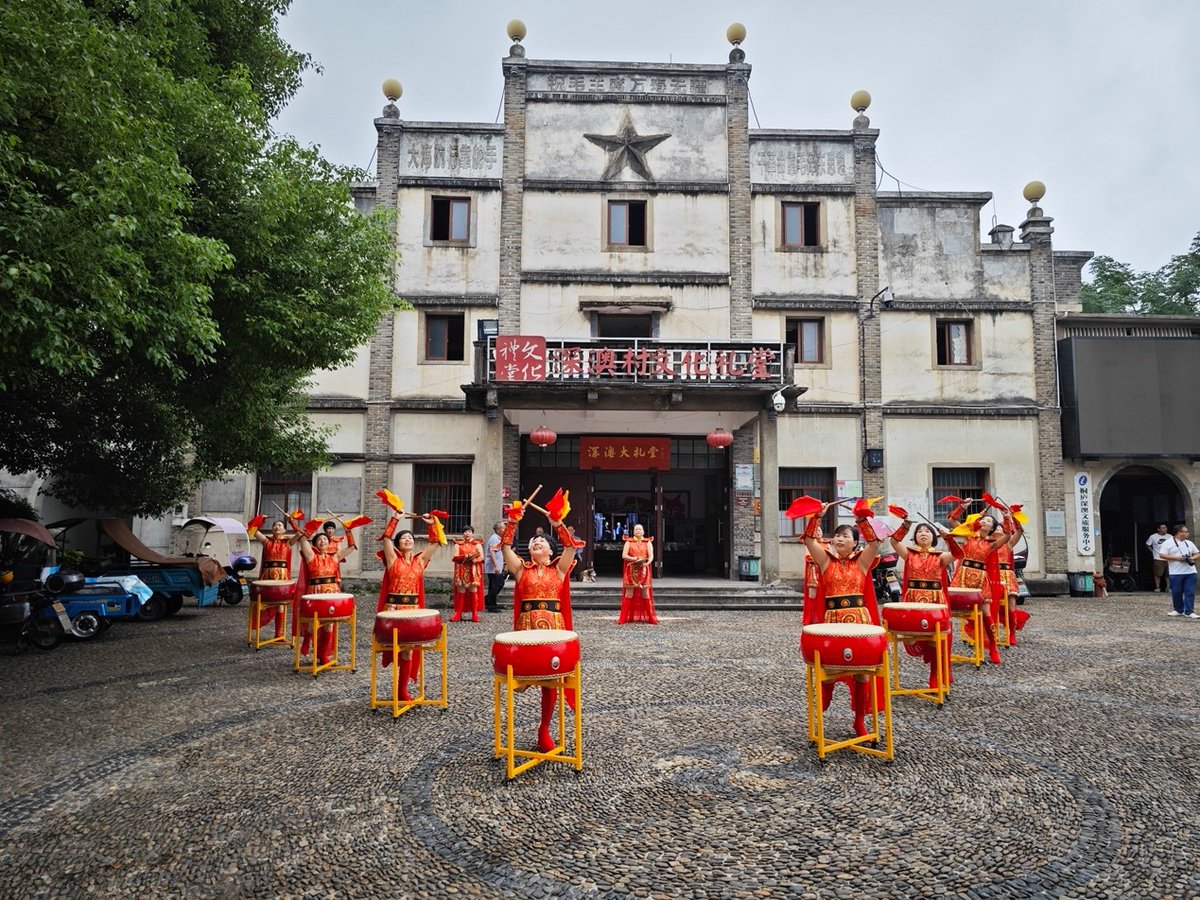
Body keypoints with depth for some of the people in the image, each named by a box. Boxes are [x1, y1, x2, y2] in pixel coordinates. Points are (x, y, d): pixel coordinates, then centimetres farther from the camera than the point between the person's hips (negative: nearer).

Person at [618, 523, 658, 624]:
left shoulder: (648, 542, 9)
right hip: (631, 571, -1)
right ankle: (623, 618, 2)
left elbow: (651, 556, -1)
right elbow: (623, 555, -2)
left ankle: (651, 617, 5)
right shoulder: (628, 542, 7)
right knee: (629, 594, -3)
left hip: (644, 571, 1)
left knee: (646, 594, 0)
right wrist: (633, 559, -18)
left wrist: (647, 562, -22)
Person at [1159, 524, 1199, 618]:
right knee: (1176, 592, 2)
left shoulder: (1189, 543, 16)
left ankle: (1189, 612, 3)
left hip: (1190, 572, 4)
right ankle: (1178, 610, 16)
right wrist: (1177, 558, -16)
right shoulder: (1168, 543, -2)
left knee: (1190, 592, -1)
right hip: (1176, 573, -4)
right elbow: (1162, 555, -9)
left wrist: (1193, 558, -2)